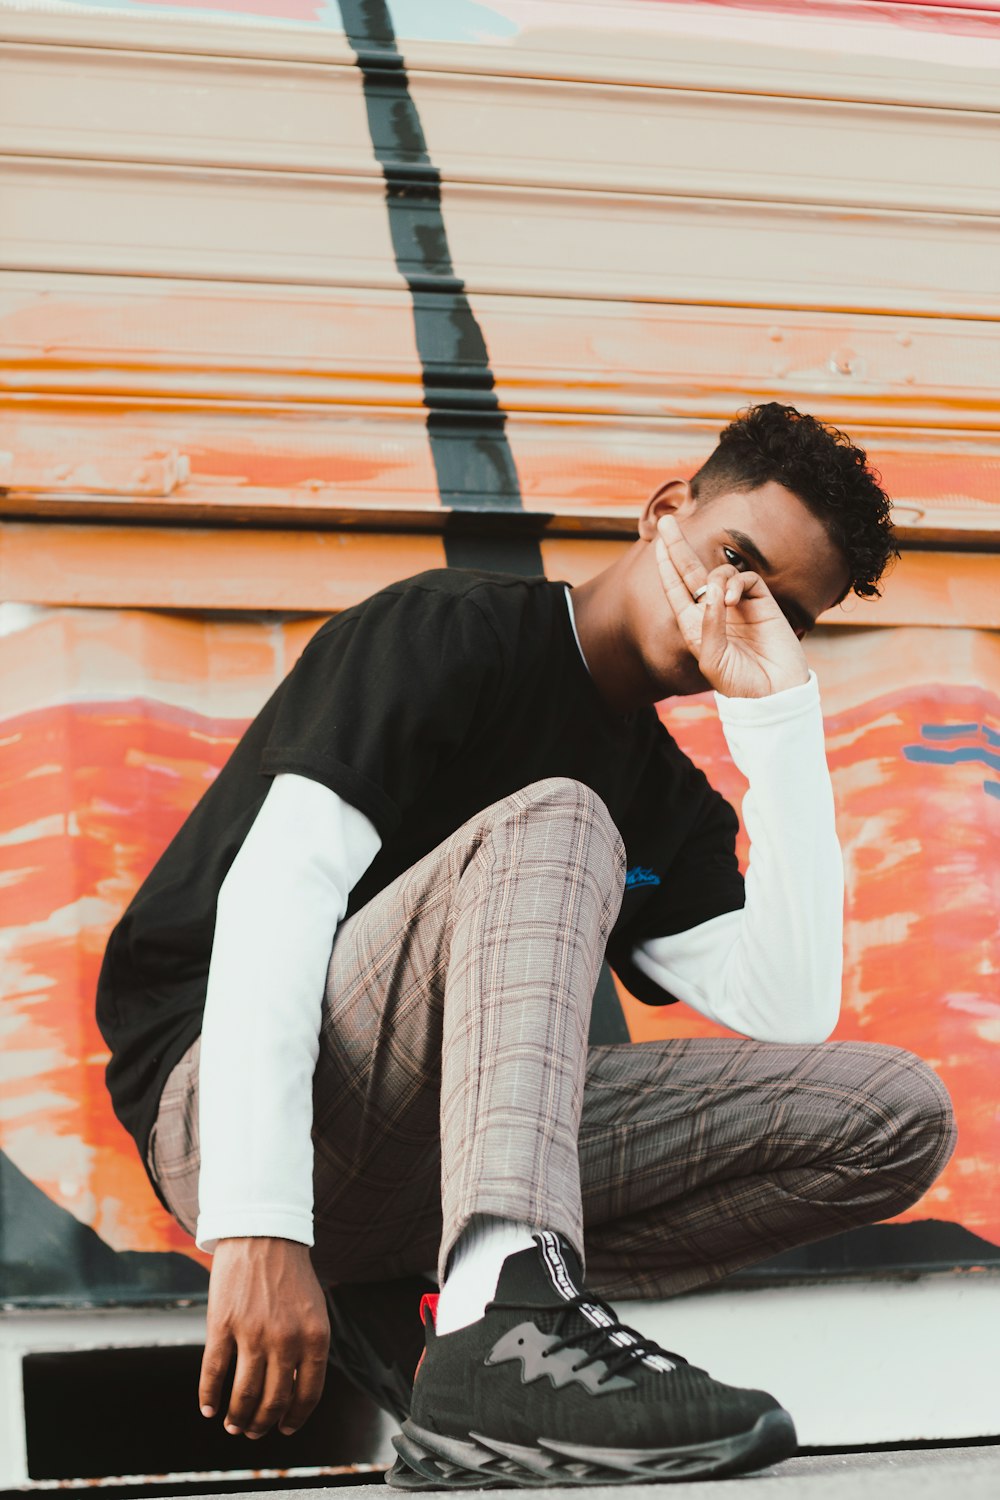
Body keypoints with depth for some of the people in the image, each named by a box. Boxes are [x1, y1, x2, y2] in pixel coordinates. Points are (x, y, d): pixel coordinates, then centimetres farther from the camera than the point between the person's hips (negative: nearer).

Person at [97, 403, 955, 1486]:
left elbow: (789, 1012, 0)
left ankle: (490, 1296, -21)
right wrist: (258, 1229, -31)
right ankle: (508, 1321, -50)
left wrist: (778, 711, 1)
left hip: (431, 1171, 6)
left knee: (899, 1114, -5)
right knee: (552, 822, -30)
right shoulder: (448, 635, -3)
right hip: (224, 1109, -6)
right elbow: (278, 886, -18)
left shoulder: (672, 807, 17)